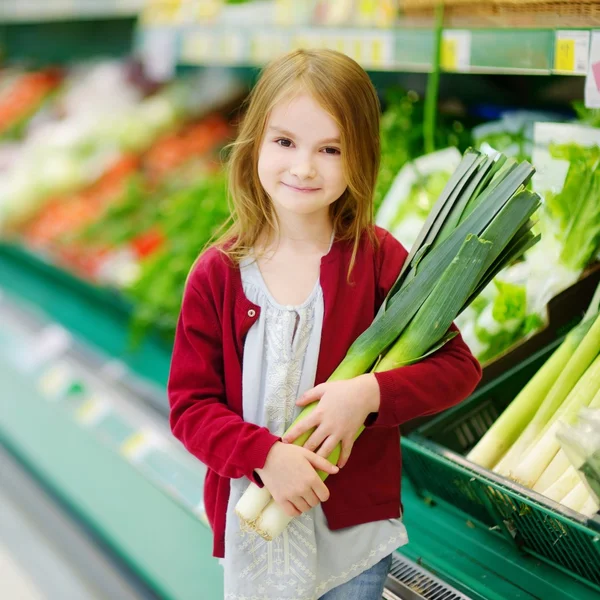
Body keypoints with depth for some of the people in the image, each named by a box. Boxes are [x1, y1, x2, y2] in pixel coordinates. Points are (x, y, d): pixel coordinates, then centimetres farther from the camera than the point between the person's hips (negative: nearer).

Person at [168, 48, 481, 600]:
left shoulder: (378, 258, -10)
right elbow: (190, 404, -8)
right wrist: (266, 455, -23)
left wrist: (371, 392, -24)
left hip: (356, 524, 0)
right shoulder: (218, 273, -9)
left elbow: (459, 367, -8)